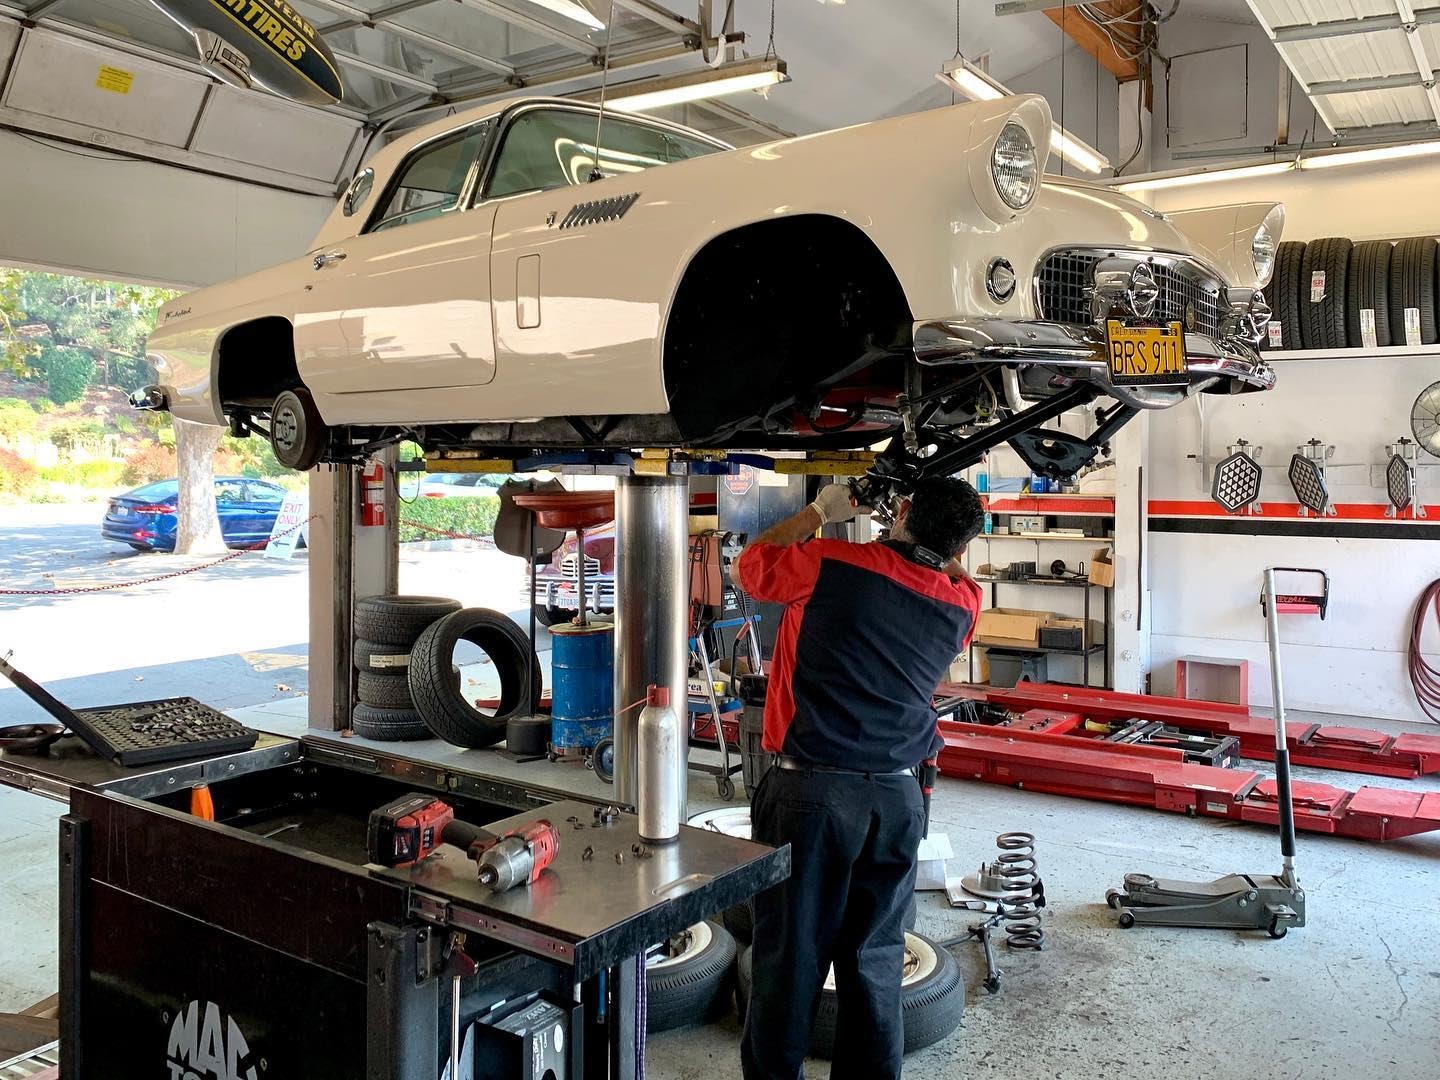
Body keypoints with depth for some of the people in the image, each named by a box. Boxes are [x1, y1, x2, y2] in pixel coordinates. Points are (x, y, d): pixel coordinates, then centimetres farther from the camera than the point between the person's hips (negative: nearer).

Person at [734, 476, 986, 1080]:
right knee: (875, 963, 15)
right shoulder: (963, 604, 1)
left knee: (789, 960, 8)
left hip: (810, 791, -3)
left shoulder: (831, 564, -11)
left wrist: (818, 513, 16)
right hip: (898, 797, 4)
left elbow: (751, 565, 8)